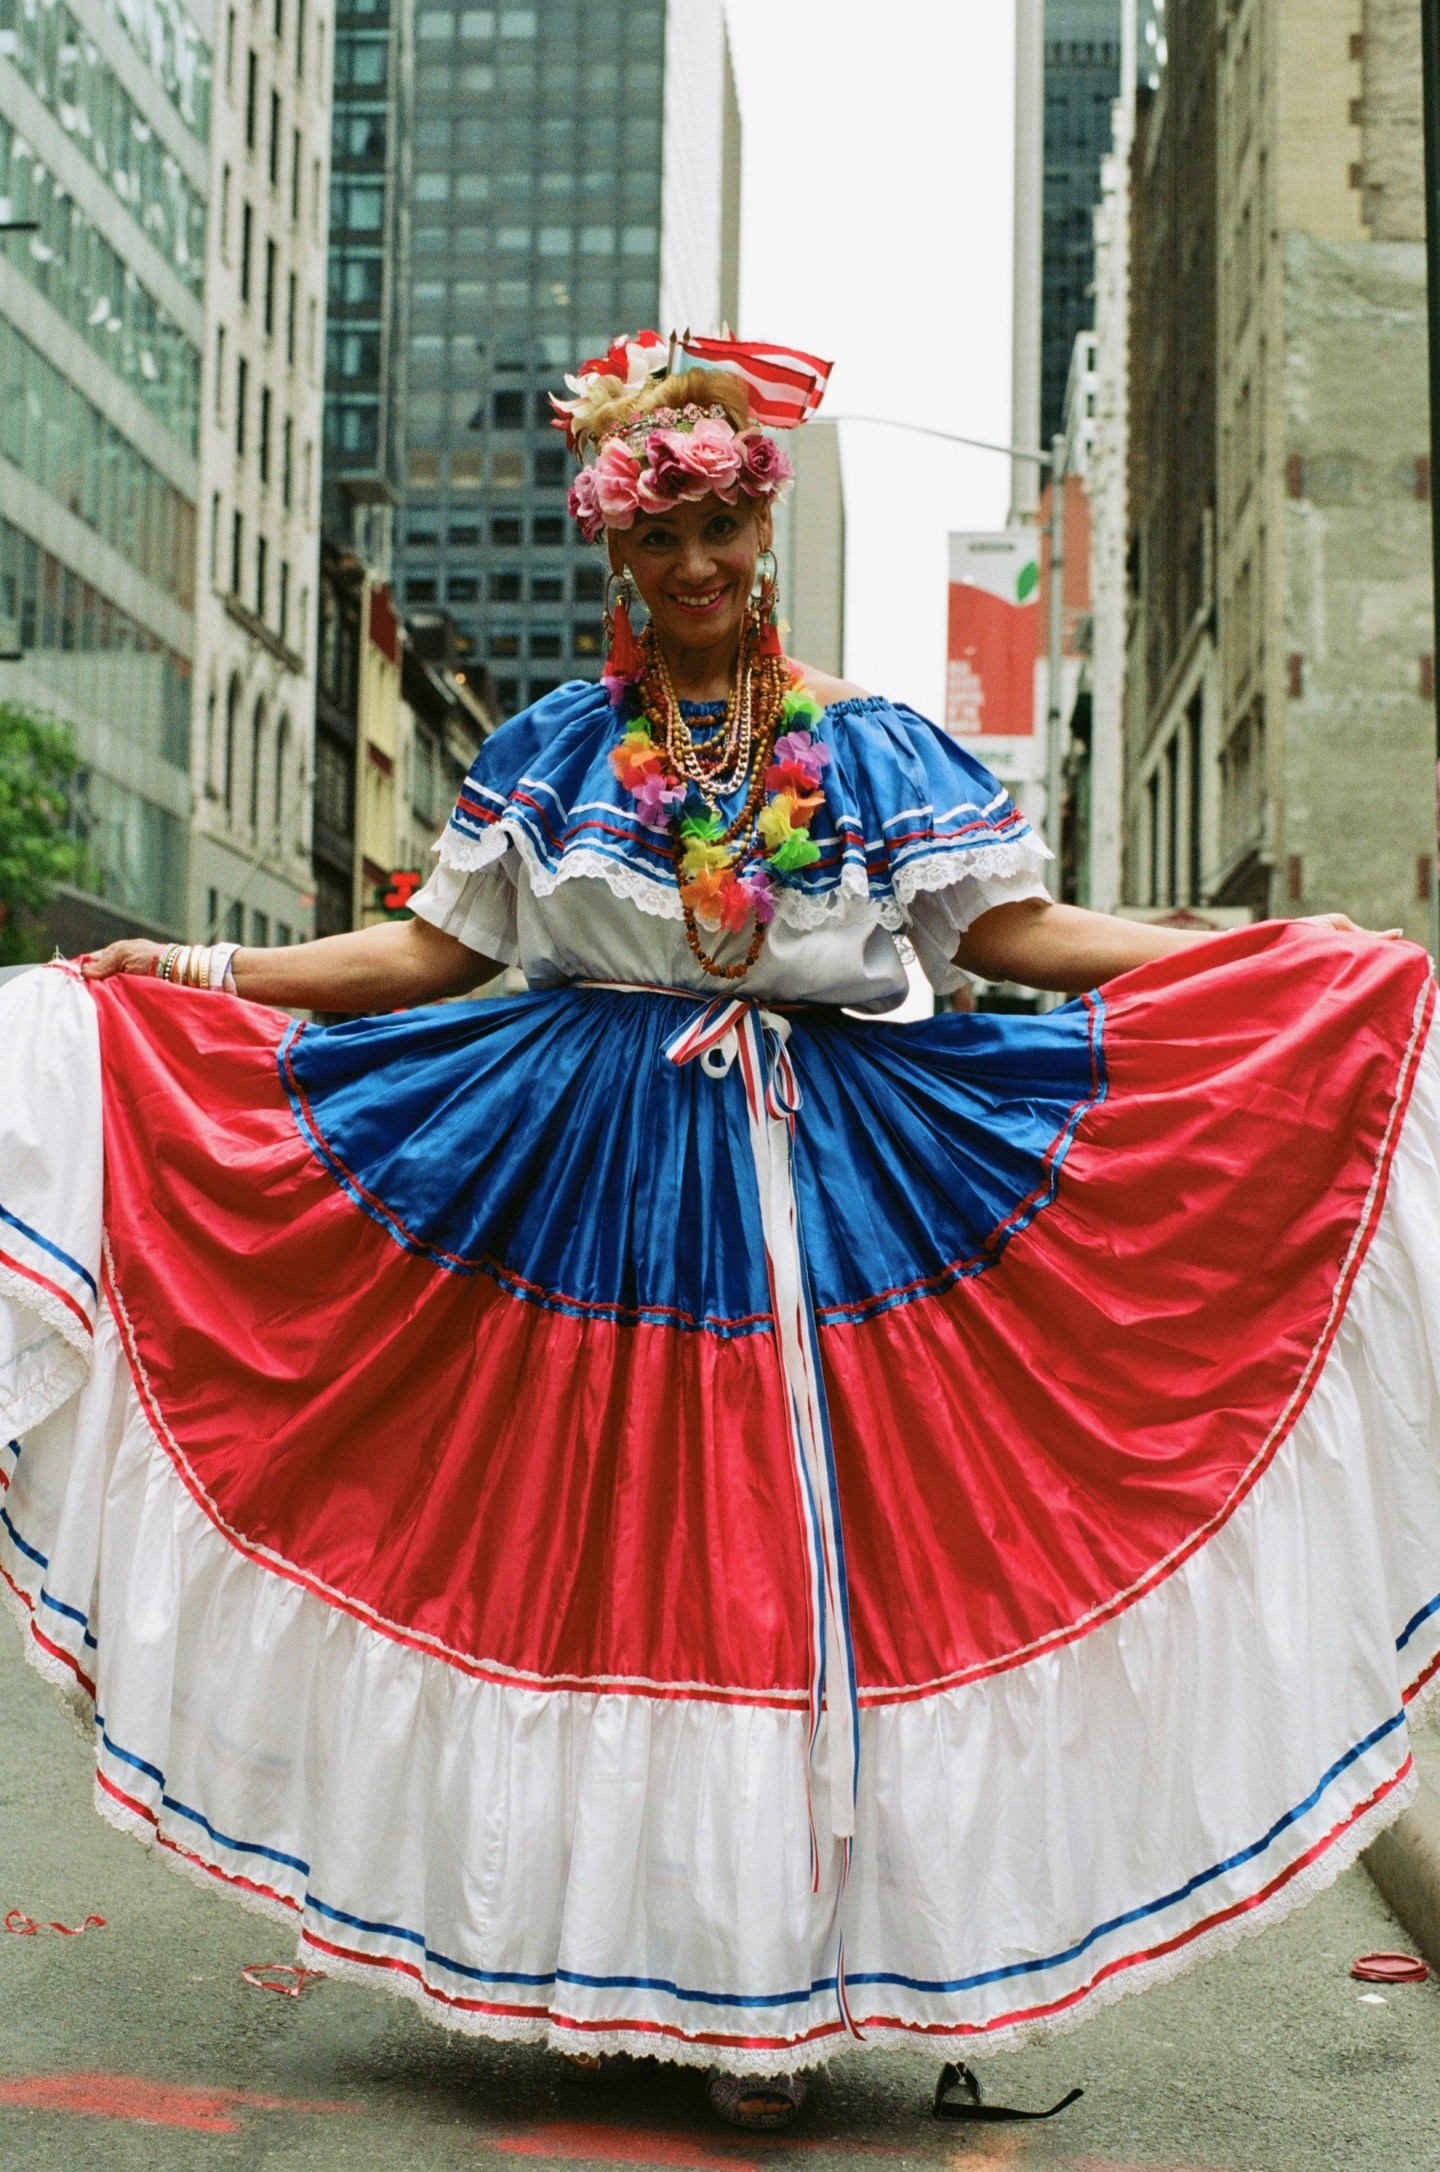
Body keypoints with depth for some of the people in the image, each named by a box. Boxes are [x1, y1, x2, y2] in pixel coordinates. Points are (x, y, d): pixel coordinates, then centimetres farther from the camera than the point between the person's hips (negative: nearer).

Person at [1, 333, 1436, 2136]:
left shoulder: (868, 748, 6)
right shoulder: (550, 749, 9)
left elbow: (1010, 927, 2)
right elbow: (437, 948, 10)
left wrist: (1267, 960, -6)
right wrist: (203, 973, 5)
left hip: (818, 1189, -1)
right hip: (586, 1184, 1)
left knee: (786, 1564, -2)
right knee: (588, 1551, 2)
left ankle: (771, 1986, 9)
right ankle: (605, 1963, 18)